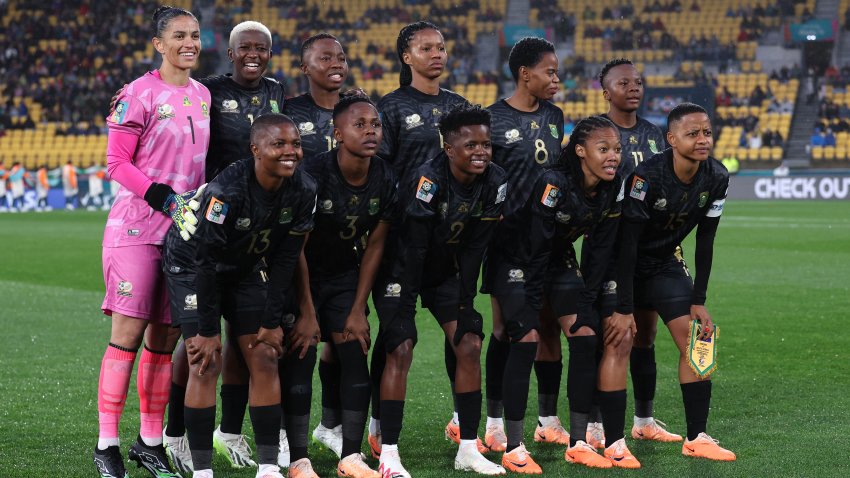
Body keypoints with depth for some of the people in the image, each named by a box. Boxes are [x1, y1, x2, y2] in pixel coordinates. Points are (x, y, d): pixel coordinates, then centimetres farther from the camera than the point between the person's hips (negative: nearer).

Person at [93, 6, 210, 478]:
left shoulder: (203, 96, 14)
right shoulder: (140, 94, -6)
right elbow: (117, 163, -9)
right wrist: (167, 200, -17)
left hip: (185, 229, 6)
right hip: (137, 227, -6)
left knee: (164, 340, 7)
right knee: (128, 334, -7)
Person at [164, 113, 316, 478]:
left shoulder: (303, 191, -17)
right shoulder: (226, 190, -34)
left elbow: (285, 259, -7)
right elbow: (206, 260, -27)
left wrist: (272, 322, -6)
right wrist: (207, 330, -22)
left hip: (245, 268, 6)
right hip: (193, 266, -6)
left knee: (265, 359, -1)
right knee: (207, 363, -13)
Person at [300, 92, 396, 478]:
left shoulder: (385, 179, -10)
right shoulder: (314, 173, -25)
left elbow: (374, 246, -1)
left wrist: (358, 310, -2)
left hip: (345, 274, 4)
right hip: (303, 274, -4)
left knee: (354, 357, -5)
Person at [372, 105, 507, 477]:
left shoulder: (494, 183, -12)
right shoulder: (427, 181, -30)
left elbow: (474, 249, -6)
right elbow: (410, 249, -26)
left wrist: (465, 303, -7)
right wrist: (404, 305, -24)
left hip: (445, 271, 6)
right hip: (401, 269, -6)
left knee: (470, 345, -2)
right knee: (401, 350, -15)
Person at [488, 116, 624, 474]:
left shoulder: (612, 190, -12)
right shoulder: (554, 184, -31)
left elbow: (601, 251, -4)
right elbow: (534, 247, -27)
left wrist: (588, 299, -6)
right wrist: (532, 305, -24)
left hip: (558, 258, 7)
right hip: (515, 256, -6)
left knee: (586, 337, -4)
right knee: (527, 338, -17)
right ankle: (513, 448, -10)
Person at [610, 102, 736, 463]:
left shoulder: (716, 178, -13)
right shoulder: (647, 176, -30)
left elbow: (705, 242, -3)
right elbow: (627, 242, -27)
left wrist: (699, 301, -3)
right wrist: (624, 309, -27)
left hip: (666, 264, 6)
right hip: (624, 266, -5)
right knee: (617, 343, -13)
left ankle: (697, 438, 5)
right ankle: (613, 444, -9)